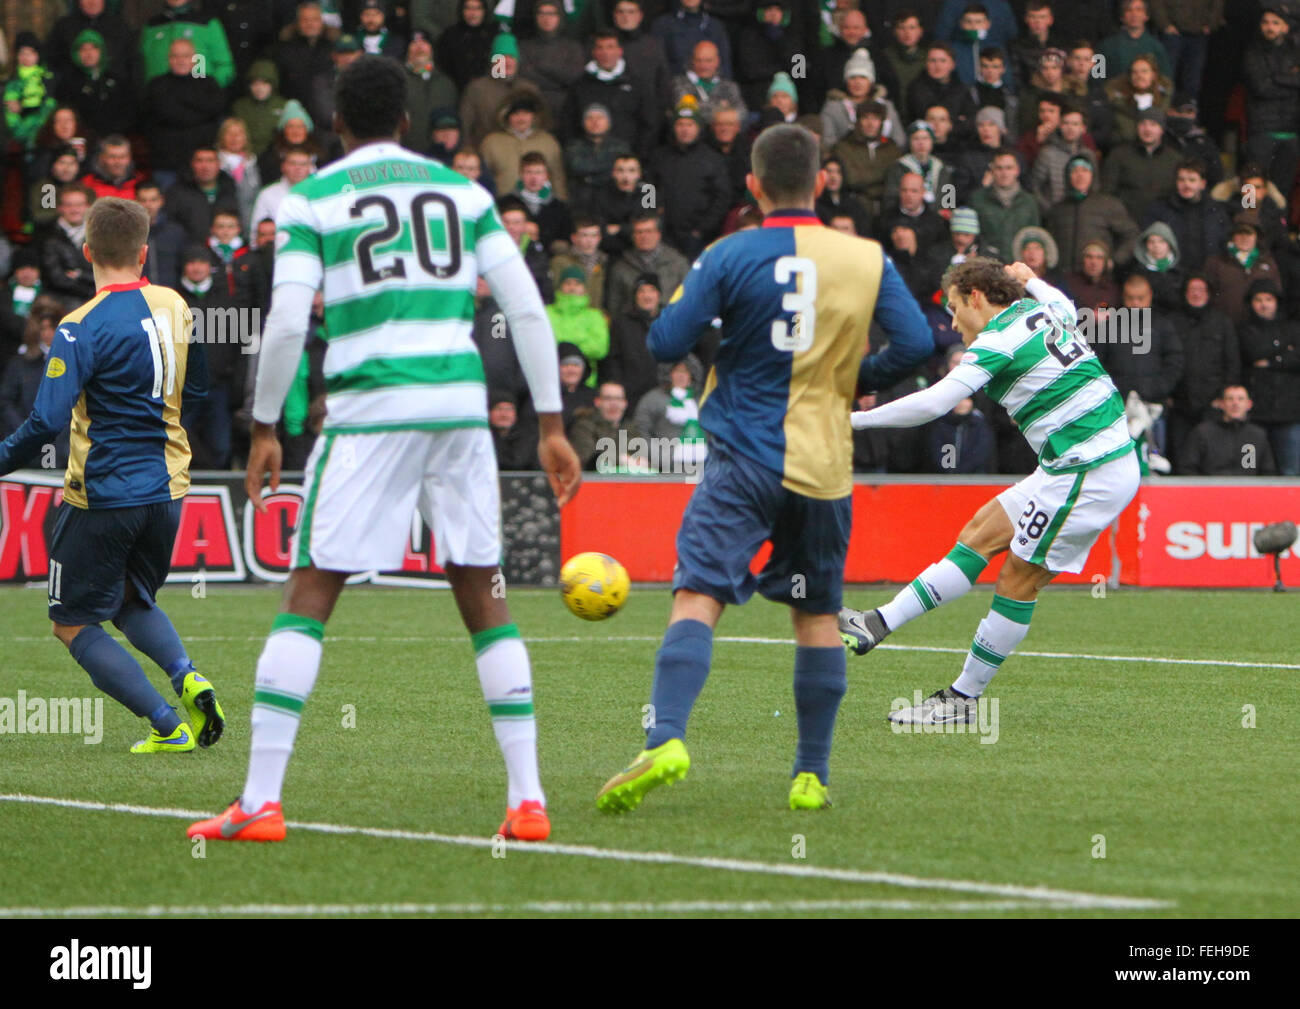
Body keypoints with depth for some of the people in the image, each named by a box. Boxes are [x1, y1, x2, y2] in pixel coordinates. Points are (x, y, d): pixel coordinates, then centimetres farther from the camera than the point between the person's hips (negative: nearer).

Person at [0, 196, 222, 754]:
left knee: (74, 624, 7)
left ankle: (168, 725, -3)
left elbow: (46, 422, -21)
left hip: (104, 494, -7)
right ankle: (187, 677, -2)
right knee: (134, 603, 27)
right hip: (167, 490, 7)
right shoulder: (175, 306, 3)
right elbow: (196, 388, 18)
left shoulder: (83, 328, -17)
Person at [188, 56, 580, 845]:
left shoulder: (312, 199, 4)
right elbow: (527, 310, 8)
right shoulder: (462, 190, 13)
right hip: (462, 401, 3)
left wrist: (265, 428, 4)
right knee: (483, 596, 11)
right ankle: (528, 798, 6)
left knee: (310, 597, 1)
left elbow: (286, 322, -6)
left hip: (370, 408, -3)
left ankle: (261, 800, -6)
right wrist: (551, 425, 12)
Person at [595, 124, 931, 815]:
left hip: (745, 459, -3)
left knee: (698, 596, -11)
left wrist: (682, 304, 15)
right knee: (817, 614, 16)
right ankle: (812, 775, 16)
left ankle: (666, 740, -32)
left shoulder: (729, 257, -4)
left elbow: (666, 344, -7)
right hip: (825, 466, 3)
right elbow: (915, 344, -1)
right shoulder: (866, 259, 3)